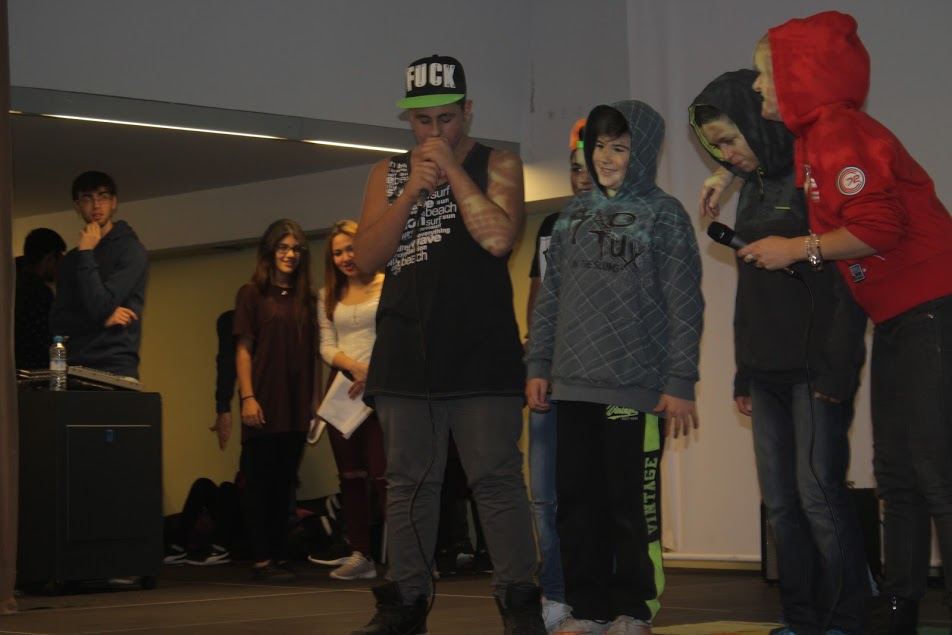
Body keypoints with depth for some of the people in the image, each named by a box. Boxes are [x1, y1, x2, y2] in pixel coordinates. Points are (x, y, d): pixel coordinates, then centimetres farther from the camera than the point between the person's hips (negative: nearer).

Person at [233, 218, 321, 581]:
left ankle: (279, 556, 12)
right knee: (260, 482, -1)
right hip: (264, 406, -4)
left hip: (296, 407, 4)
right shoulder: (252, 293, 2)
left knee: (285, 482, 7)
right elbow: (243, 349, -3)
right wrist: (248, 396, -11)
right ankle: (262, 559, 0)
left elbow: (313, 354, 14)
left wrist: (315, 400, 8)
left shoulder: (306, 299, 13)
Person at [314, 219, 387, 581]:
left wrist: (374, 374, -16)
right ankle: (360, 556, 8)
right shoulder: (327, 297, 15)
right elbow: (327, 346, 6)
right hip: (342, 388, 5)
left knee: (383, 473, -13)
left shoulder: (389, 286, 2)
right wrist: (356, 367, -13)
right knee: (350, 476, 5)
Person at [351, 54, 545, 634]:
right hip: (406, 354, 3)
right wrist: (412, 192, -7)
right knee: (409, 483, 6)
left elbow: (498, 237, -11)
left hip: (482, 353, -3)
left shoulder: (497, 165, 6)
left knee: (497, 479, -7)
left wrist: (451, 168, -9)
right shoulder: (389, 173, 15)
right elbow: (366, 258, 4)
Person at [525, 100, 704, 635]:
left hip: (636, 387, -5)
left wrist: (681, 384, -10)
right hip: (574, 385, 5)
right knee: (577, 501, 7)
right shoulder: (575, 214, 14)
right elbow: (551, 296, 16)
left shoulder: (664, 215, 0)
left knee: (633, 504, 0)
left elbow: (684, 307, -5)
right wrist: (538, 365, 9)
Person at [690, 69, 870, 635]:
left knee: (819, 493, -11)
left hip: (815, 368, -8)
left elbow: (848, 279, -12)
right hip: (767, 371, 8)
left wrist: (836, 370, -16)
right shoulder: (753, 188, 17)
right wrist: (743, 375, 20)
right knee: (781, 502, 4)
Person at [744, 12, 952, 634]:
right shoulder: (810, 138, 14)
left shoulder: (839, 130, -16)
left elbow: (879, 226, -23)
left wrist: (799, 249, -12)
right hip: (896, 321, 11)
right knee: (897, 473, 13)